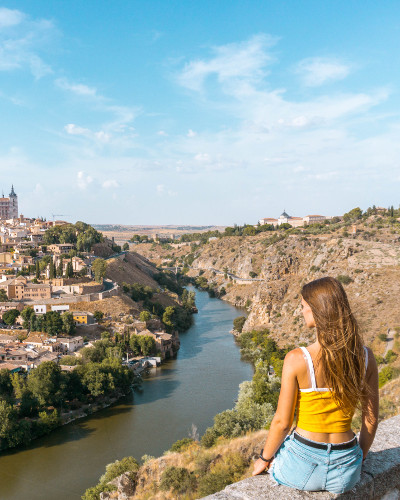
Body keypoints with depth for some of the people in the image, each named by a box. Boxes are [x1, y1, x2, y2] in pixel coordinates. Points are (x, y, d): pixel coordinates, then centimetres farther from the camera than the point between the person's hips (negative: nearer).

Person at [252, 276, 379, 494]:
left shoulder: (297, 359, -22)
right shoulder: (365, 357, -10)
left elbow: (282, 421, -14)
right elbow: (371, 419, 0)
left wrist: (264, 459, 4)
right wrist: (359, 458, 17)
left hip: (303, 468, -3)